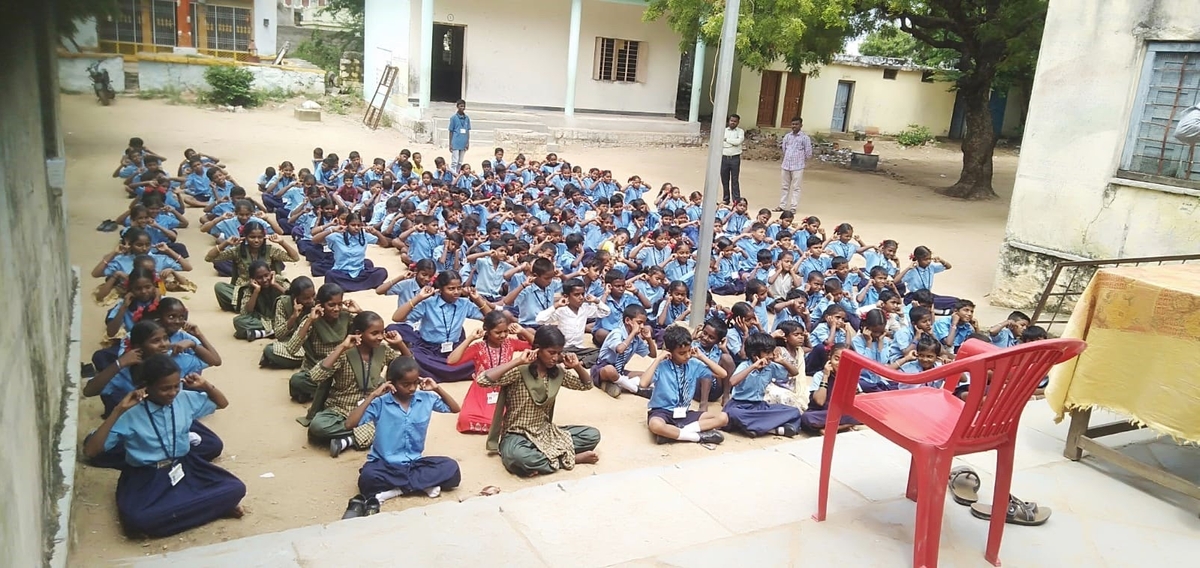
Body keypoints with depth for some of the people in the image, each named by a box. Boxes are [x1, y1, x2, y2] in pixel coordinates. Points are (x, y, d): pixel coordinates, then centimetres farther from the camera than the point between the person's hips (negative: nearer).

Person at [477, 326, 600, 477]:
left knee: (593, 435, -8)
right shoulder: (519, 371, -18)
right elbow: (482, 380, -32)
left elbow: (586, 385, 14)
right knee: (517, 456, -42)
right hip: (517, 435, -6)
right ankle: (569, 457, -20)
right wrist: (518, 361, -33)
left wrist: (577, 366, -7)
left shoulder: (558, 371, 1)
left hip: (545, 432, 6)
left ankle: (539, 460, -14)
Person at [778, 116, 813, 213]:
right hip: (786, 165, 4)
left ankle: (793, 207, 2)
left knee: (795, 187, -1)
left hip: (798, 167, -4)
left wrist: (801, 161, 7)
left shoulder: (805, 138, -4)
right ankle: (782, 205, 19)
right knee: (785, 186, 12)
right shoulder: (787, 136, 8)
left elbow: (808, 153, -2)